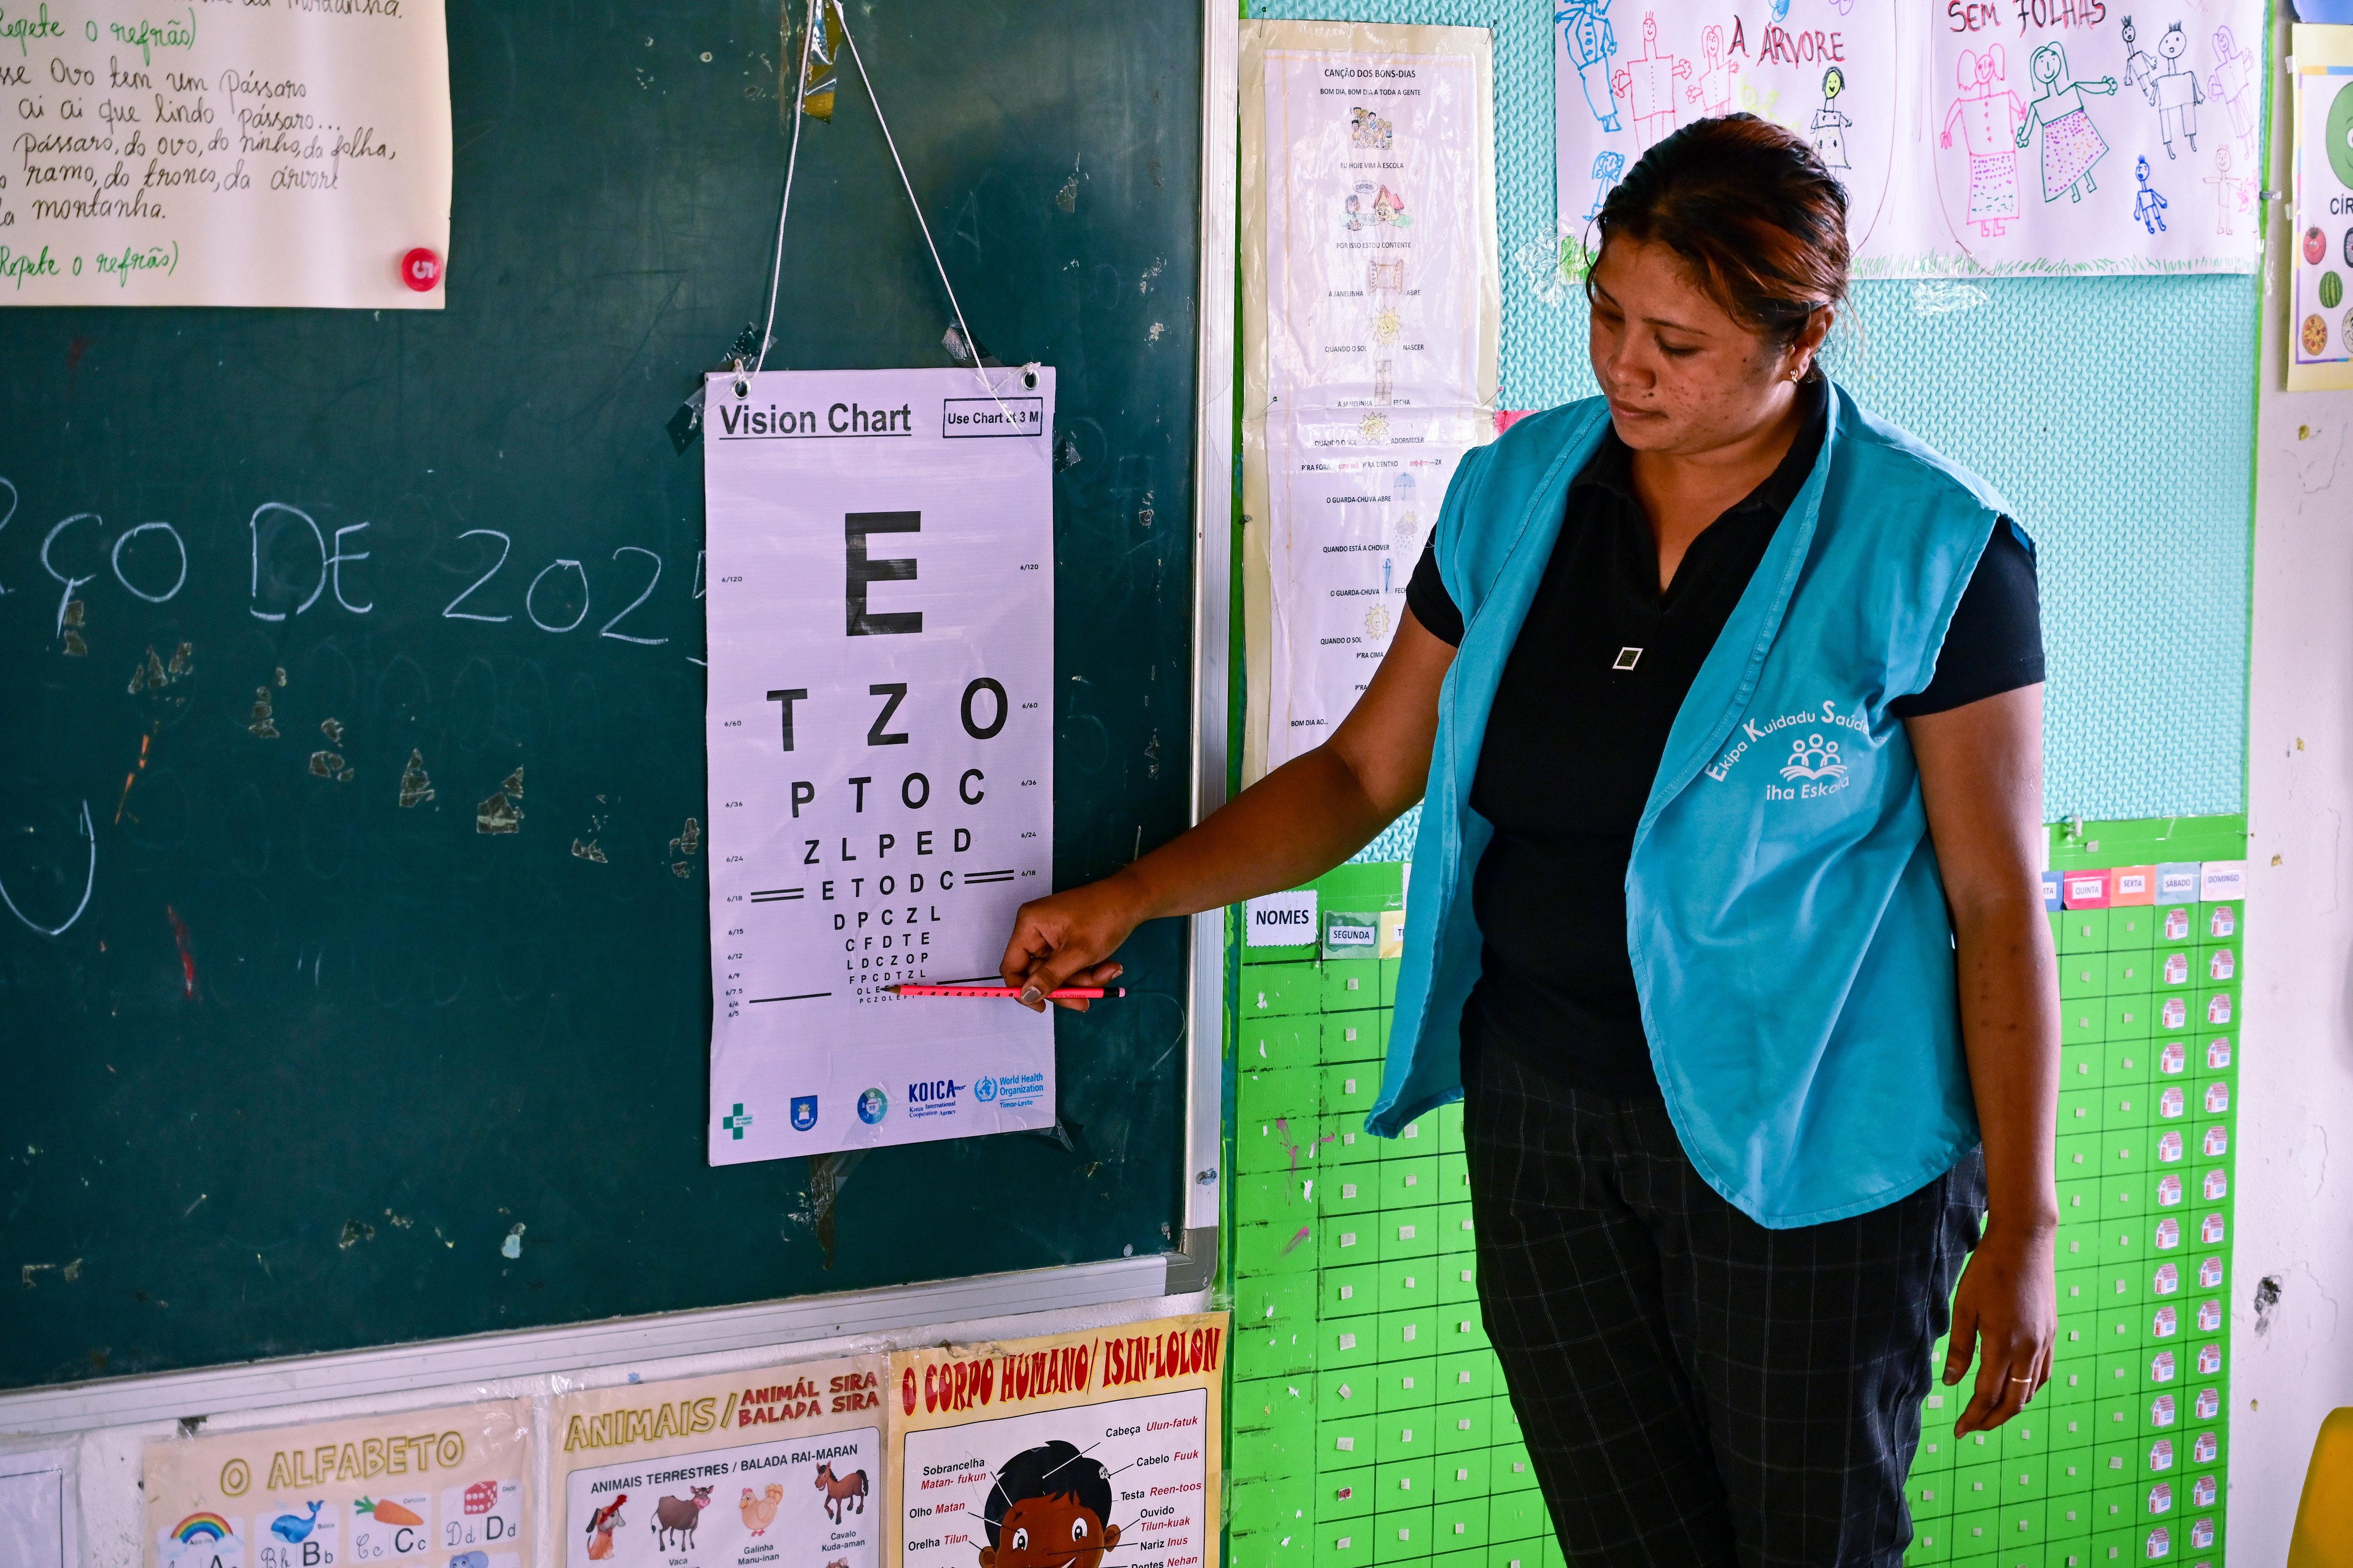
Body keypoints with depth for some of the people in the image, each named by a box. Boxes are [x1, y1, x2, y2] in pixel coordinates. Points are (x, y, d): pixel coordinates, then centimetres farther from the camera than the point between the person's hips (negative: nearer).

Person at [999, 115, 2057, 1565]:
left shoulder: (1930, 549, -11)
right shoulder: (1516, 492, 3)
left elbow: (1998, 901, -10)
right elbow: (1368, 769, 10)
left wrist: (2023, 1223, -11)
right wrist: (1133, 897, -1)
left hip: (1805, 1151, -4)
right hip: (1541, 1116, 4)